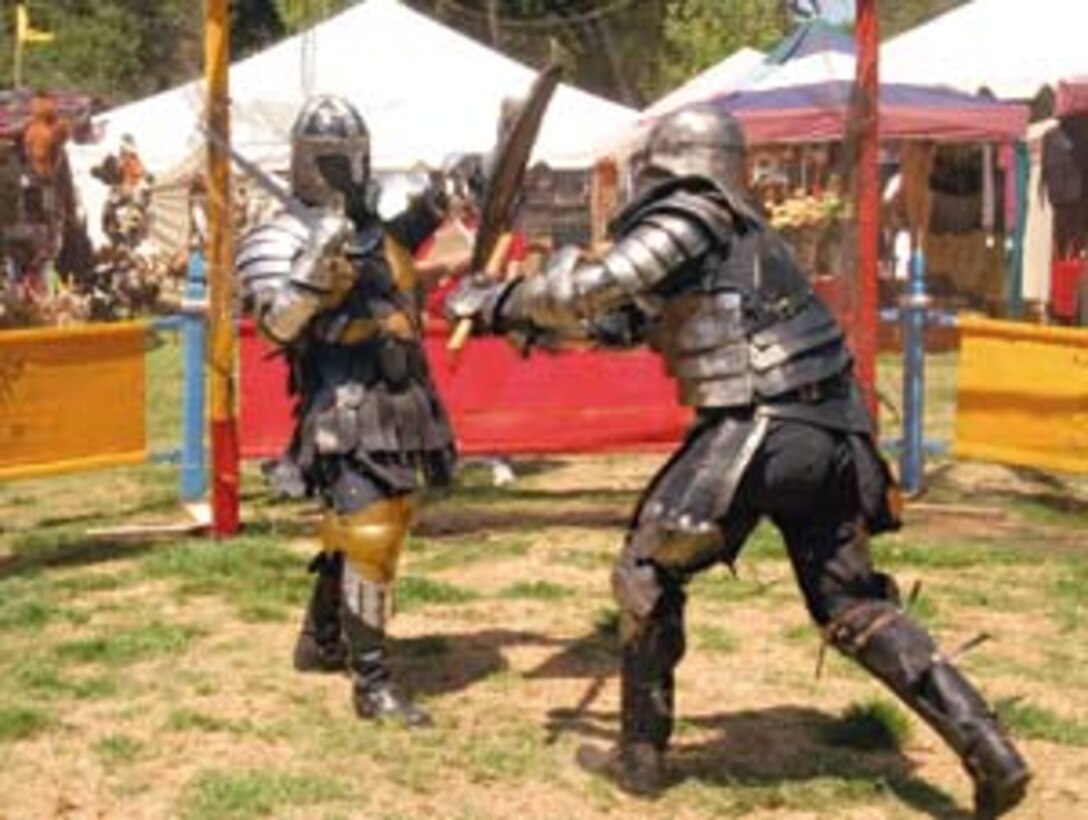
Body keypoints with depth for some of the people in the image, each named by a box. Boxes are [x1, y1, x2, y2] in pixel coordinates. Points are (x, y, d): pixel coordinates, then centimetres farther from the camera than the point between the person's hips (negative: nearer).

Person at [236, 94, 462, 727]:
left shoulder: (372, 224, 14)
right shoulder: (283, 237, -9)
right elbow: (280, 323, -23)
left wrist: (421, 221, 21)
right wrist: (320, 263, -34)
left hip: (401, 402, 8)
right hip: (349, 408, -8)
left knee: (369, 527, 18)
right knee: (367, 536, -14)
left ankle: (320, 640, 35)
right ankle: (372, 683, -9)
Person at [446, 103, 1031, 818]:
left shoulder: (690, 220, -5)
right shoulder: (738, 231, 22)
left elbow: (591, 291, -13)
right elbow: (630, 319, 27)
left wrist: (502, 304, 3)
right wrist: (520, 314, 23)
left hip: (758, 434, -8)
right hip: (828, 434, 8)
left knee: (648, 573, 10)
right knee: (854, 601, 14)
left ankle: (641, 755, 16)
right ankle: (989, 751, 7)